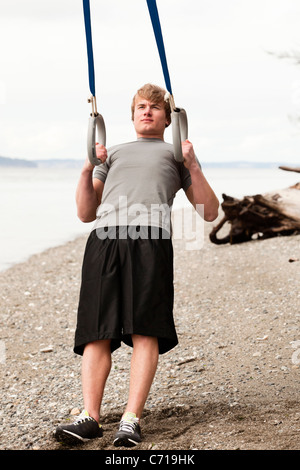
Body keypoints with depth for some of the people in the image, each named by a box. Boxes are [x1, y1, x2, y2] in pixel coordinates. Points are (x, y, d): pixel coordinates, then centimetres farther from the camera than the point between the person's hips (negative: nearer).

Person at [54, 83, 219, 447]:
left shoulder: (176, 153, 29)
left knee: (145, 332, -14)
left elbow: (210, 212, 19)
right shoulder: (113, 154, 36)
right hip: (103, 239, 3)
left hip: (149, 240, -2)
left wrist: (191, 165, 8)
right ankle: (90, 417, -12)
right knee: (97, 333, -9)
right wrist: (88, 169, 16)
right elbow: (86, 213, 30)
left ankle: (131, 419, -17)